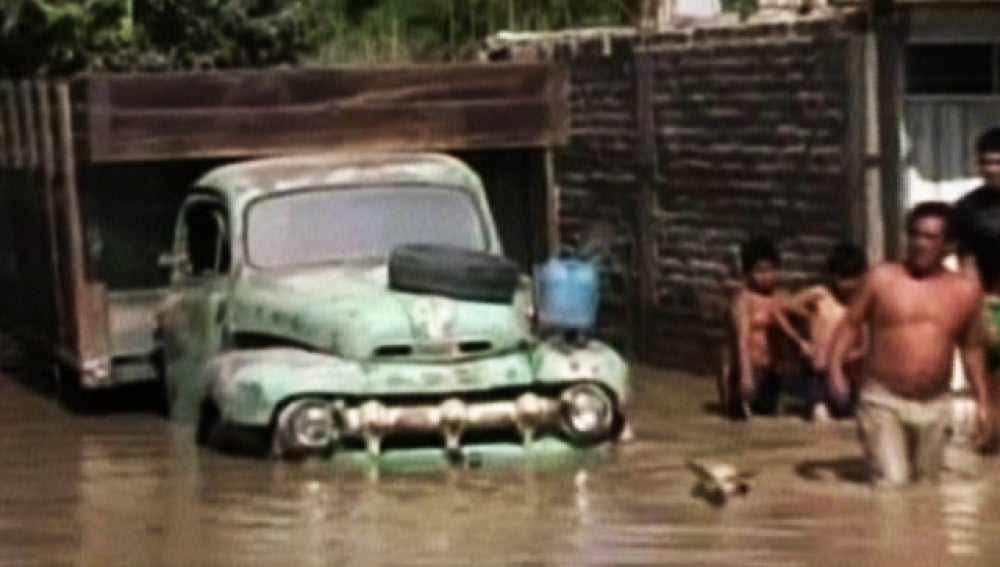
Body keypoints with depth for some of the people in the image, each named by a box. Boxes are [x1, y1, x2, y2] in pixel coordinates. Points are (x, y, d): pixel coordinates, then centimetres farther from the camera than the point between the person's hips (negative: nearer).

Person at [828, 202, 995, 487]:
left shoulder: (966, 290, 3)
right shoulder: (882, 278, -4)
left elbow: (972, 347, 14)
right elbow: (850, 323, 0)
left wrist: (983, 400, 12)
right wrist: (835, 368, -15)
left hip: (933, 408, 3)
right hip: (882, 401, -3)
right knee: (892, 485, -16)